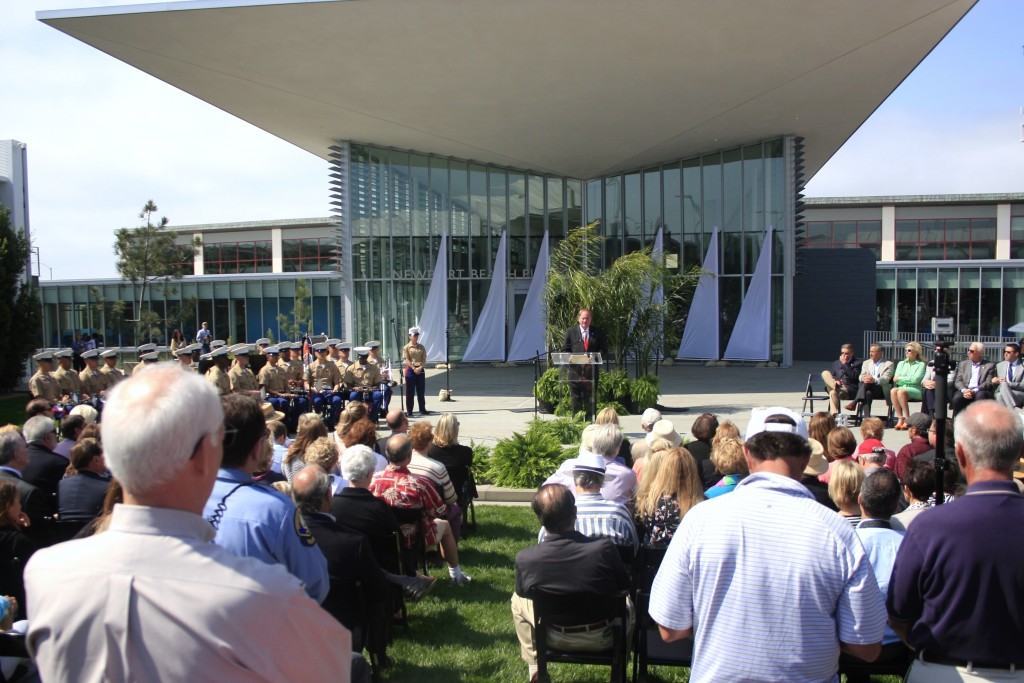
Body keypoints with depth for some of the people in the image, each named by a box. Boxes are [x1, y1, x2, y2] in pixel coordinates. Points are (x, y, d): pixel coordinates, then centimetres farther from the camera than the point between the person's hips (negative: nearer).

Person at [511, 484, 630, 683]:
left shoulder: (524, 559, -24)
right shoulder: (604, 549, -28)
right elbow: (624, 588, -8)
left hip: (554, 638, 0)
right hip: (602, 638, 0)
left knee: (517, 600, 28)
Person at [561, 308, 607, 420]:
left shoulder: (597, 332, 7)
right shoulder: (571, 331, 6)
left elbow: (604, 349, 7)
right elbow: (565, 349, 6)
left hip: (591, 369, 0)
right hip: (575, 369, 0)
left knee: (590, 397, 5)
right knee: (575, 397, 3)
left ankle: (590, 419, 11)